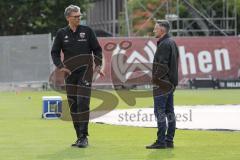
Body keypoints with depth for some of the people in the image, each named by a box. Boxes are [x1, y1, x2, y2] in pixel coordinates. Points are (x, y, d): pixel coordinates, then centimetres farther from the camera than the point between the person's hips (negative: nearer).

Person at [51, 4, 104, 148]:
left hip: (85, 71, -3)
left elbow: (97, 49, 7)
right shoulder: (62, 34, 6)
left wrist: (98, 66, -3)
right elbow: (55, 52, 12)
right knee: (73, 104, 4)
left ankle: (84, 137, -14)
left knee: (83, 102, -14)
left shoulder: (87, 31, 2)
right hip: (70, 72, 3)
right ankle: (79, 136, 12)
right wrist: (60, 66, -2)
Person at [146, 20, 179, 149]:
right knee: (169, 112, 11)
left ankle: (161, 142, -8)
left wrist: (155, 78, -13)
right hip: (170, 83, 10)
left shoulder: (164, 44, -16)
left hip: (162, 83, -10)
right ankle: (169, 140, 14)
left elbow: (162, 65, -22)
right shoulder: (172, 43, 16)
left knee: (160, 112, -8)